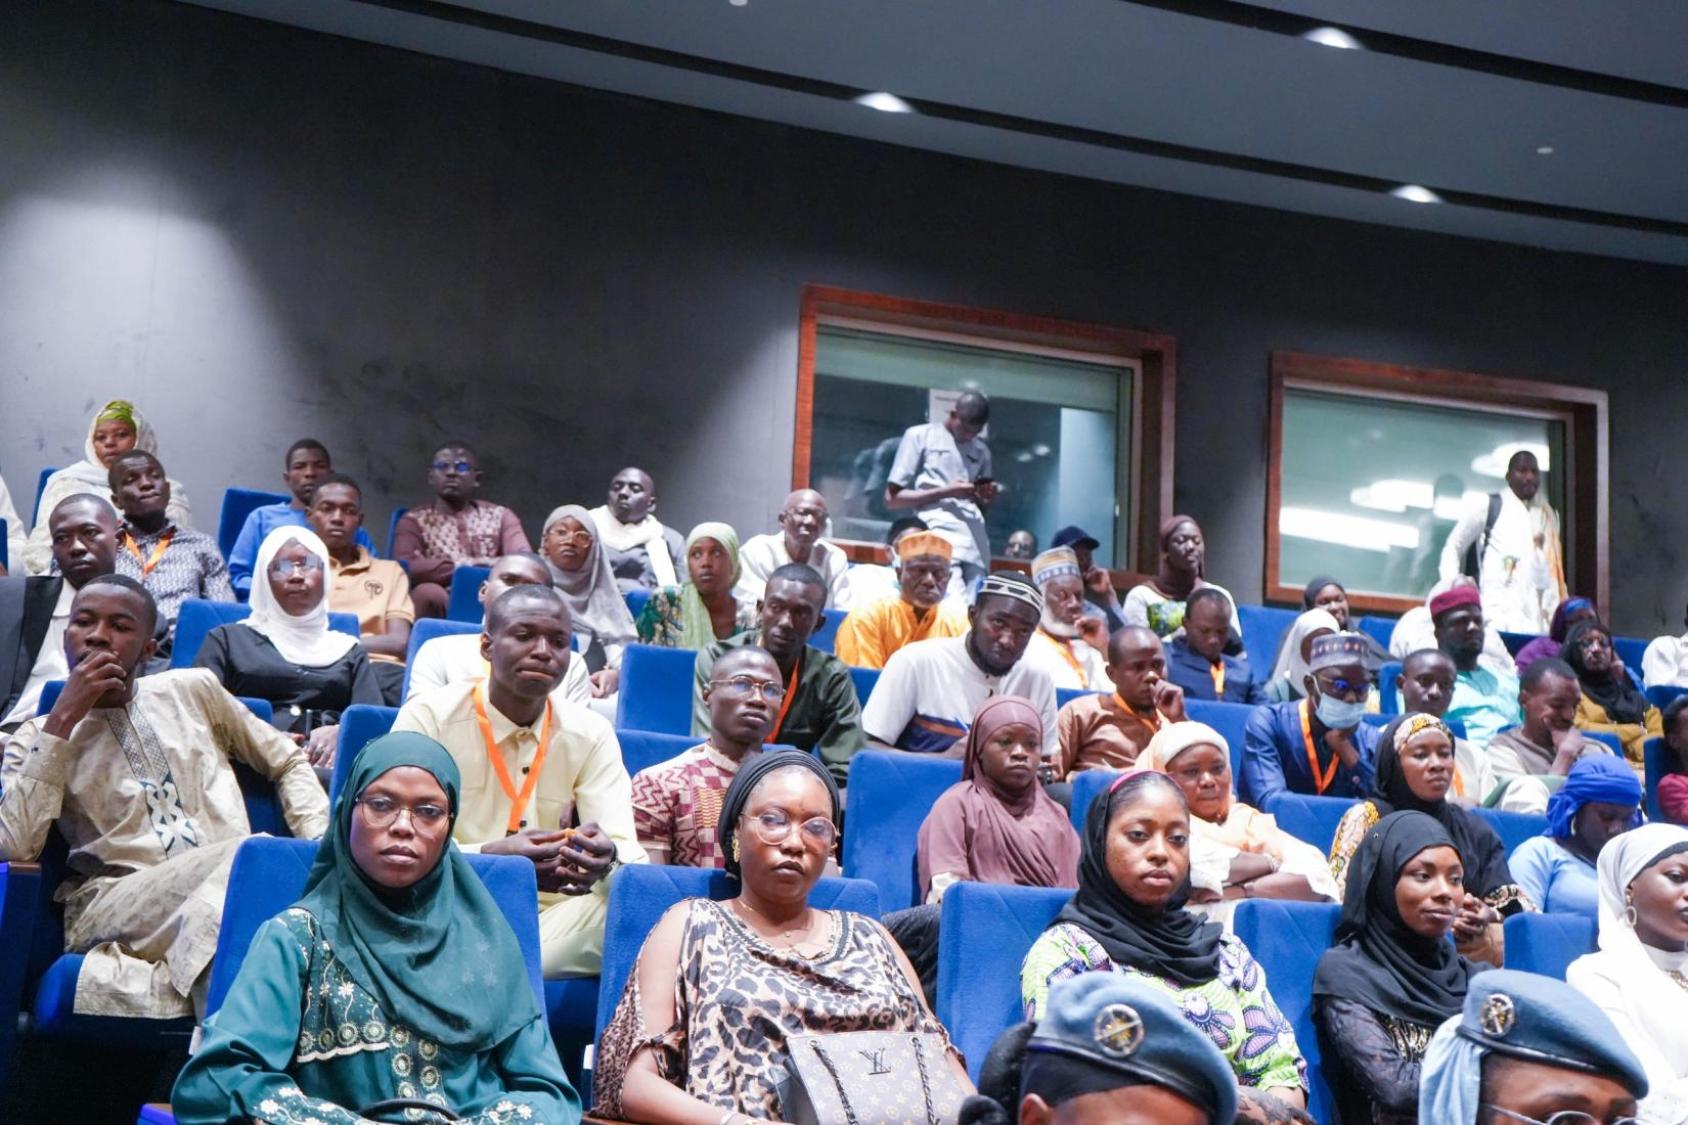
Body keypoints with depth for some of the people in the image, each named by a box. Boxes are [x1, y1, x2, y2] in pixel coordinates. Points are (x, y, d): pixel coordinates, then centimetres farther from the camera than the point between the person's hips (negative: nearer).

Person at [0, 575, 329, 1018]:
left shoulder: (193, 690, 18)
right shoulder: (36, 738, 12)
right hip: (109, 906, -2)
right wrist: (61, 721, -7)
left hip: (225, 896, 2)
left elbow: (289, 763, 24)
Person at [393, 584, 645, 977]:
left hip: (547, 919, 5)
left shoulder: (591, 734, 4)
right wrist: (491, 857, -33)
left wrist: (607, 857, -32)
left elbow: (625, 848, -5)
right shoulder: (429, 717, -5)